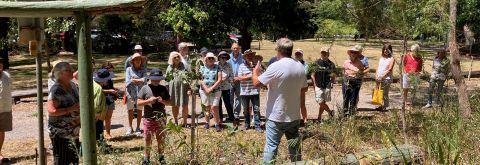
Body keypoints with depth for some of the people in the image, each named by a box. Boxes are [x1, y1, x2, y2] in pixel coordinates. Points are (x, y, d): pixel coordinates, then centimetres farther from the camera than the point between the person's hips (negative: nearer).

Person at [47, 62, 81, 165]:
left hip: (74, 132, 8)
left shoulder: (73, 86, 6)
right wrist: (70, 109, -27)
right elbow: (51, 111, -26)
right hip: (60, 134, -8)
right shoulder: (56, 90, -18)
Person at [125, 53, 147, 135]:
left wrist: (133, 80, -15)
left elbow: (144, 80, -11)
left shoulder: (143, 71, 6)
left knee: (139, 111, 5)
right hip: (130, 93, -1)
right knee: (130, 111, 5)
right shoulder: (129, 69, 3)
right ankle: (130, 128, 18)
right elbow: (127, 81, -6)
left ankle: (138, 128, 16)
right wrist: (139, 80, -9)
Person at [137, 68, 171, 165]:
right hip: (148, 119, -2)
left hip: (161, 118, 2)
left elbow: (169, 102, 9)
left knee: (161, 139, 10)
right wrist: (149, 100, -17)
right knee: (147, 139, 3)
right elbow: (139, 102, -3)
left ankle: (161, 157, 25)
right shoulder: (145, 89, -2)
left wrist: (163, 101, -12)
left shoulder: (163, 89, 5)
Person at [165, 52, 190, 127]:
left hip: (183, 88, -1)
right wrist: (167, 90, 4)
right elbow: (167, 79, 9)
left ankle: (185, 122, 11)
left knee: (185, 105, -1)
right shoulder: (170, 68, 5)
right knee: (175, 106, 9)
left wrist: (189, 88, -6)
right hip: (173, 89, 1)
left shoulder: (184, 66, 0)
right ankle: (175, 122, 23)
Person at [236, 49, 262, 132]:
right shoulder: (242, 66, -2)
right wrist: (251, 76, -12)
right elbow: (240, 78, -9)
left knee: (256, 109, 0)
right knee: (246, 110, 13)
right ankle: (247, 124, 28)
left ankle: (257, 126, 5)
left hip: (255, 91, 0)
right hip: (244, 92, 1)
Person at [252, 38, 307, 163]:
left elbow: (256, 83, -14)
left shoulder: (275, 67, -18)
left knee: (271, 147, 1)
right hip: (294, 116, 6)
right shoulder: (300, 66, 1)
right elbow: (304, 88, 11)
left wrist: (255, 71, 5)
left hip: (276, 116, -6)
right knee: (295, 146, 17)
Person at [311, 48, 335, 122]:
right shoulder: (316, 63, 0)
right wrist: (314, 84, -4)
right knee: (320, 102, -7)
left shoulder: (331, 64, 5)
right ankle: (330, 111, 18)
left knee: (322, 103, 5)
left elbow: (333, 76, 13)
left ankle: (319, 118, 18)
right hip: (318, 86, -1)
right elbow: (312, 75, 3)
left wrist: (332, 83, -3)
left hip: (327, 86, 1)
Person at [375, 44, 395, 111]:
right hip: (378, 78, 6)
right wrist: (376, 75, -1)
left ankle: (384, 107, 0)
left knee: (384, 93, -6)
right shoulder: (381, 58, 17)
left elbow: (389, 69, -10)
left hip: (386, 78, -6)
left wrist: (382, 76, -16)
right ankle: (380, 106, 11)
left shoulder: (391, 59, -2)